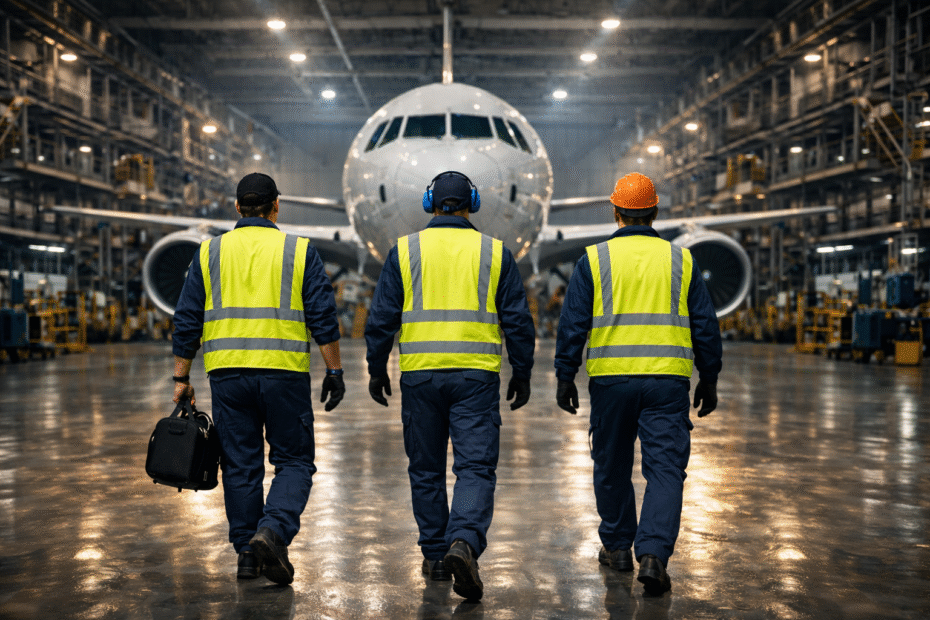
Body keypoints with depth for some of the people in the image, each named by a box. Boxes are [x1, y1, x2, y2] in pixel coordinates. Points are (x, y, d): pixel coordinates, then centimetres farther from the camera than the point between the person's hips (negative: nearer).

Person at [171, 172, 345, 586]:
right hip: (284, 370, -2)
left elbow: (187, 321, 7)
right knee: (294, 461, 7)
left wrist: (181, 377, 12)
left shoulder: (210, 252, 8)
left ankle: (247, 554, 15)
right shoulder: (299, 251, 2)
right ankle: (272, 532, -13)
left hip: (227, 371, 2)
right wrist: (334, 370, 2)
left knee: (240, 466, 10)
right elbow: (323, 317, -3)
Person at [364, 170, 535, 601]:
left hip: (419, 374, 1)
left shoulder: (404, 251, 4)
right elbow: (517, 321, 4)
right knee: (476, 467, -1)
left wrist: (377, 370, 12)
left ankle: (435, 557, 19)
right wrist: (521, 374, 13)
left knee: (426, 469, 12)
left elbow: (382, 318, 3)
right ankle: (464, 544, -22)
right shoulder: (495, 252, 5)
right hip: (476, 375, -1)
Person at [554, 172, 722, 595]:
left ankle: (617, 546, 27)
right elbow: (705, 325, 9)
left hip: (610, 379, 0)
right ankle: (653, 555, -12)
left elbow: (573, 323, -1)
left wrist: (565, 377, 4)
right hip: (668, 379, 0)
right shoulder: (681, 260, 8)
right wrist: (709, 381, 16)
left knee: (612, 466, 15)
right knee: (665, 470, 1)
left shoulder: (594, 259, 2)